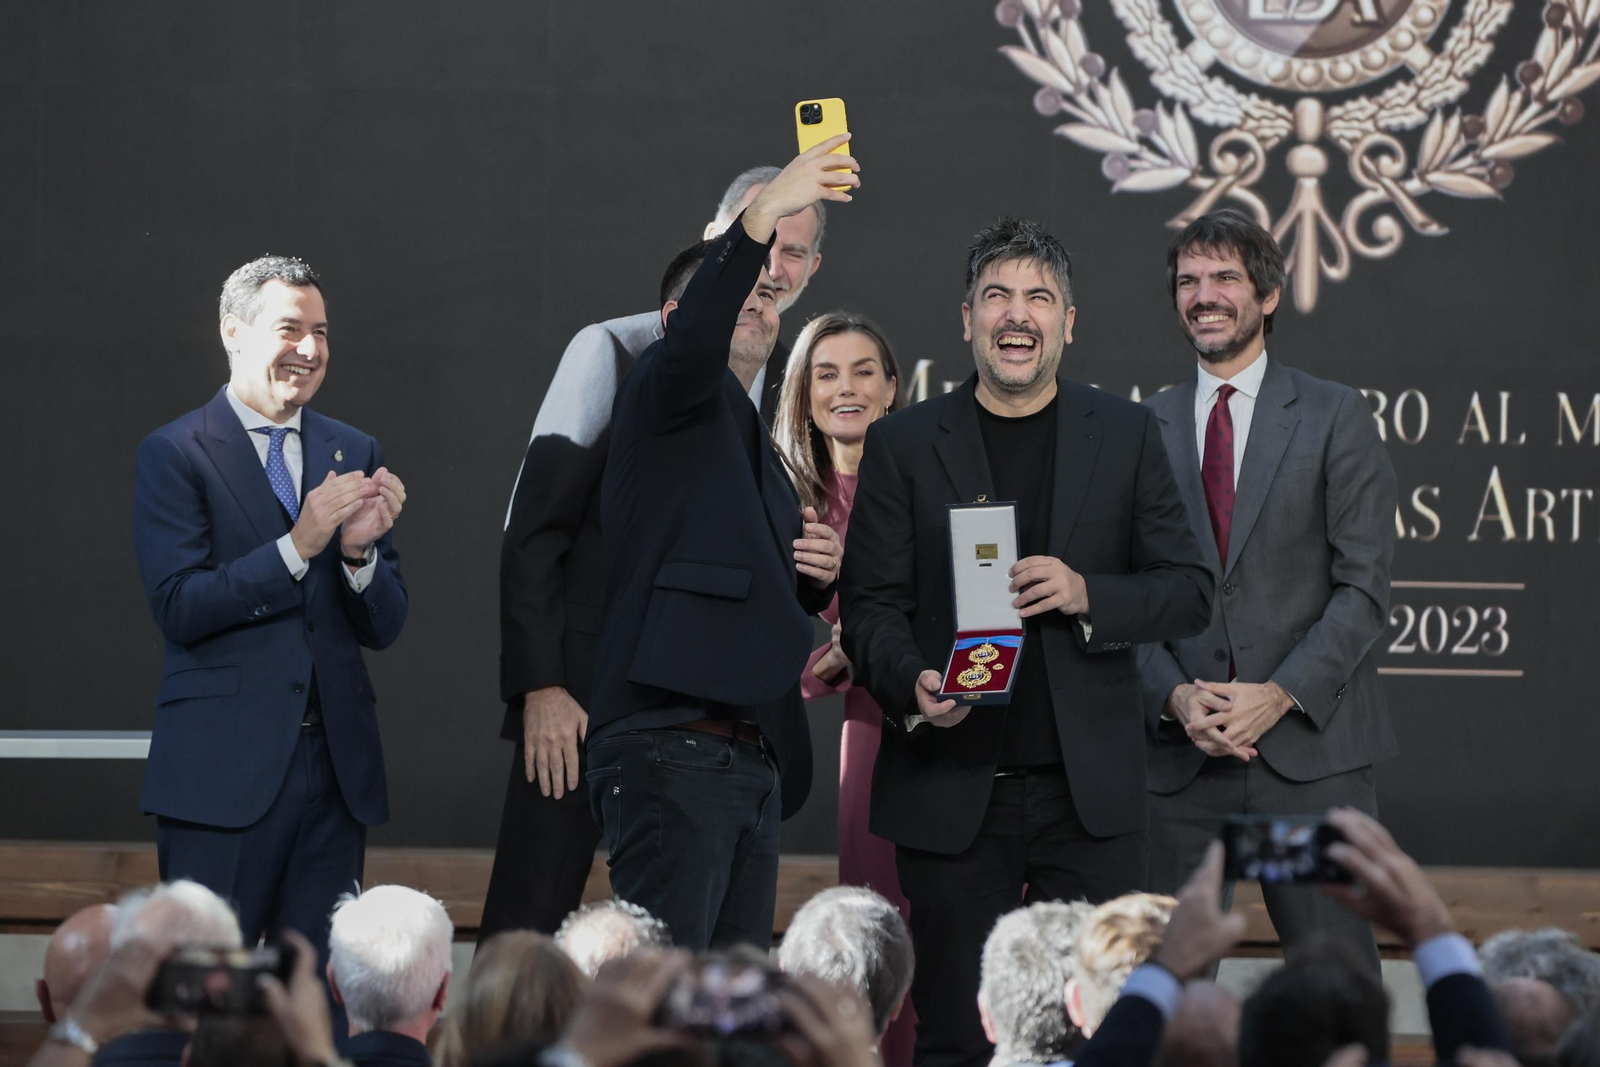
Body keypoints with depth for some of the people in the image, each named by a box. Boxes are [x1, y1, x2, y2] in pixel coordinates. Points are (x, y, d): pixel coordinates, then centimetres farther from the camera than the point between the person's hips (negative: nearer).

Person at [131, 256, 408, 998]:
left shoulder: (355, 456, 14)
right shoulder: (173, 456, -1)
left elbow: (384, 627, 10)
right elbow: (178, 607, -11)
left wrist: (359, 550, -11)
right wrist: (298, 545, -18)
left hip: (336, 767, 5)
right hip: (223, 769, -5)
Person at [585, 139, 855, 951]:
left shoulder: (751, 441, 29)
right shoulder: (669, 397, 3)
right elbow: (691, 343, -22)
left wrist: (816, 577, 12)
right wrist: (762, 215, -32)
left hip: (752, 757, 9)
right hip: (672, 750, -9)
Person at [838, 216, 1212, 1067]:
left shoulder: (1126, 436, 9)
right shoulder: (902, 445, 5)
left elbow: (1189, 590, 7)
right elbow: (869, 606, 3)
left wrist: (1088, 596, -12)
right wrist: (911, 685, -18)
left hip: (1089, 793, 1)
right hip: (951, 793, -1)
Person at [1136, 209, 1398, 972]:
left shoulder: (1336, 417, 4)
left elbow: (1364, 587, -2)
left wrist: (1280, 695, -14)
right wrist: (1176, 698, -9)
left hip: (1310, 748, -2)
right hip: (1179, 758, 2)